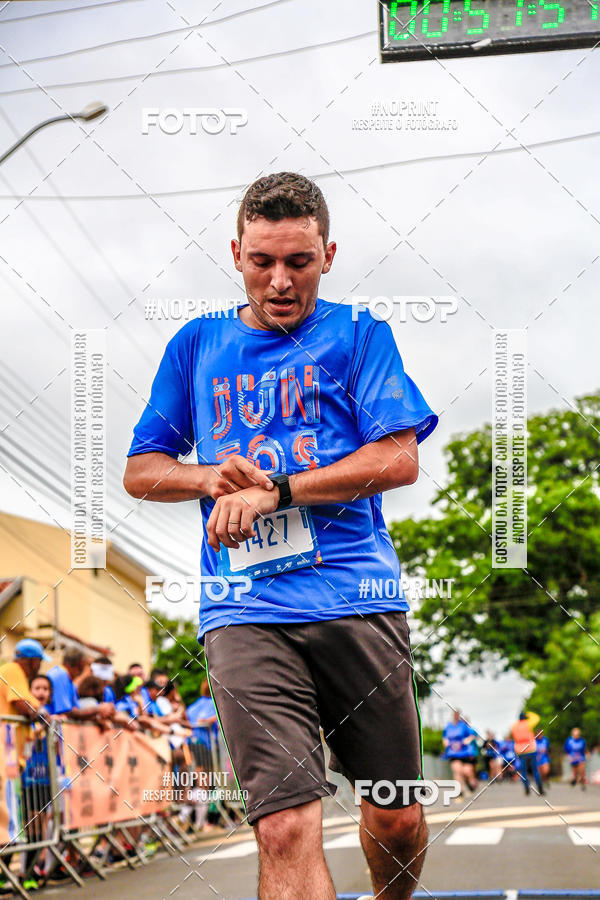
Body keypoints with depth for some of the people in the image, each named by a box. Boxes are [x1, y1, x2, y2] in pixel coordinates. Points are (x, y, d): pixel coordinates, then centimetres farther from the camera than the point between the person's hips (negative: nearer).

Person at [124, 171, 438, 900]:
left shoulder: (357, 334, 9)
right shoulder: (197, 345, 16)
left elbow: (399, 459, -2)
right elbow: (140, 471, 18)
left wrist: (275, 491, -10)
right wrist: (213, 478, -3)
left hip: (358, 602, 0)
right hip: (245, 614, 0)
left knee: (396, 819, 8)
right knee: (286, 827, -16)